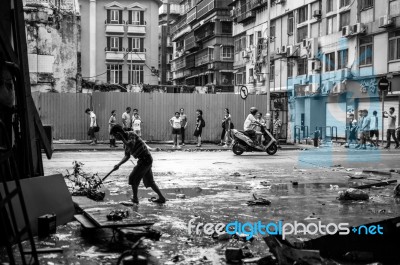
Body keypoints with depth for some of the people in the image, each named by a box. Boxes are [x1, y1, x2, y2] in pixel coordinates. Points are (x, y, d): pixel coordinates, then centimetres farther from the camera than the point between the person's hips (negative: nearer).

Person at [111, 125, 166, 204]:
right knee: (149, 181, 17)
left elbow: (131, 146, -32)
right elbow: (127, 156, 18)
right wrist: (118, 165, 7)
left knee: (133, 178, -3)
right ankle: (161, 198, 22)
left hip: (145, 159, -10)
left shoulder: (131, 134, -13)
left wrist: (122, 138, -22)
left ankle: (135, 198, 8)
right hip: (146, 160, 10)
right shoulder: (126, 140, 13)